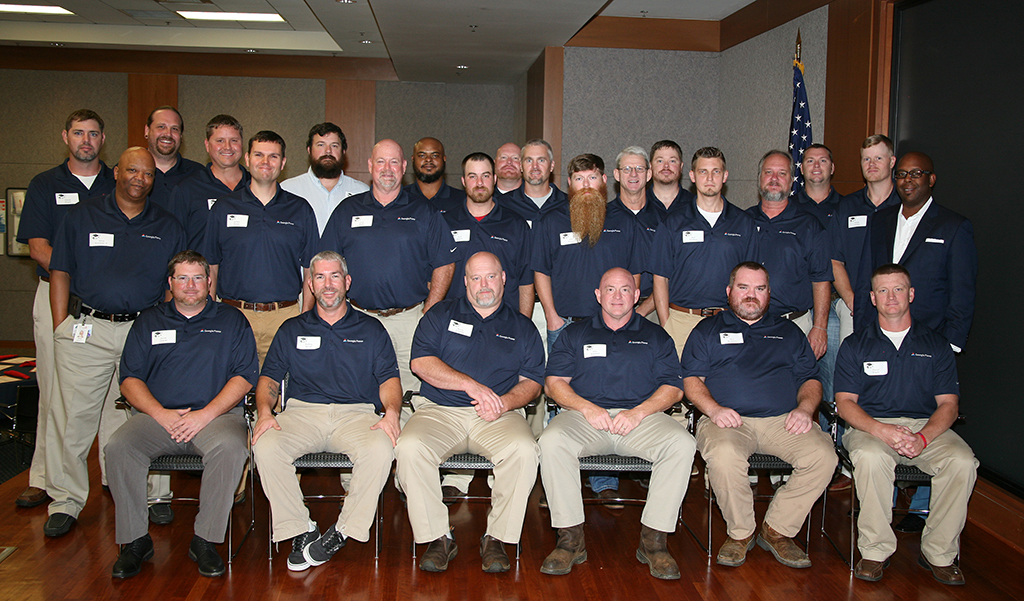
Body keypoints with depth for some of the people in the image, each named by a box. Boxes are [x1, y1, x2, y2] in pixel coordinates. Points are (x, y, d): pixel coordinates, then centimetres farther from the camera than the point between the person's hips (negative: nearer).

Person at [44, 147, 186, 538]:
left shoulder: (168, 228, 11)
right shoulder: (81, 217, 9)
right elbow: (60, 273, 6)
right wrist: (61, 329, -1)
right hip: (86, 330, 0)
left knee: (128, 422, 5)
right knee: (73, 417, -2)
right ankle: (65, 502, 8)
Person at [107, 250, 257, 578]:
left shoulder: (231, 320, 11)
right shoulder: (149, 321, 17)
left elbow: (244, 376, 1)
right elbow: (130, 378, 9)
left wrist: (205, 414, -12)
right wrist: (160, 414, -9)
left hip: (216, 413, -2)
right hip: (157, 414, 2)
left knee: (231, 446, -34)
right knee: (118, 447, -27)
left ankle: (205, 539, -19)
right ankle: (135, 539, -10)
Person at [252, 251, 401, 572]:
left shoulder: (371, 329, 16)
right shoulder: (292, 330, 19)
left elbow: (388, 378, 8)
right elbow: (270, 377, 14)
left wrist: (391, 411, -13)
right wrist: (264, 411, -8)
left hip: (357, 413, -1)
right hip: (302, 411, 1)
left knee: (381, 449, -33)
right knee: (265, 447, -29)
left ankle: (343, 531, -17)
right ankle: (301, 530, -14)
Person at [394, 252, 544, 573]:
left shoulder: (522, 327, 18)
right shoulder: (441, 315, 14)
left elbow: (532, 382, 9)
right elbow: (421, 362, -1)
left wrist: (504, 403, -12)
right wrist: (471, 385, -11)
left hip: (500, 415, 0)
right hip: (440, 411, 0)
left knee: (524, 450, -31)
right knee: (409, 447, -30)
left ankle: (497, 537, -14)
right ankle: (437, 537, -14)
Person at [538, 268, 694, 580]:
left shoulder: (655, 336, 18)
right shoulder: (574, 334, 18)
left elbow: (673, 388, 8)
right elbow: (554, 382, 8)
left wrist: (639, 412, -10)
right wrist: (587, 408, -10)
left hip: (642, 417, 0)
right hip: (585, 414, 0)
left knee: (682, 443, -29)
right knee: (551, 441, -31)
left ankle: (653, 539, -19)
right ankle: (571, 539, -21)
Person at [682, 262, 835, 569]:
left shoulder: (788, 331, 25)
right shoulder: (708, 330, 18)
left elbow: (811, 379, 19)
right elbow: (691, 379, 8)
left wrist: (805, 408, -3)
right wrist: (713, 408, -11)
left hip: (783, 420, 2)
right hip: (728, 420, -2)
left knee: (823, 455, -26)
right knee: (724, 456, -36)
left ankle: (777, 530, -7)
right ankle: (740, 532, -9)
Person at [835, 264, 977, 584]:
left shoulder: (936, 344, 13)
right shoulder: (855, 345, 10)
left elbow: (948, 404, 5)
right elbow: (845, 401, 0)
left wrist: (922, 438, -16)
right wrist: (881, 430, -20)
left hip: (927, 427, 2)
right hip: (871, 425, -2)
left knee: (962, 461, -28)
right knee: (871, 457, -36)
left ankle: (939, 553, -11)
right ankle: (875, 551, -20)